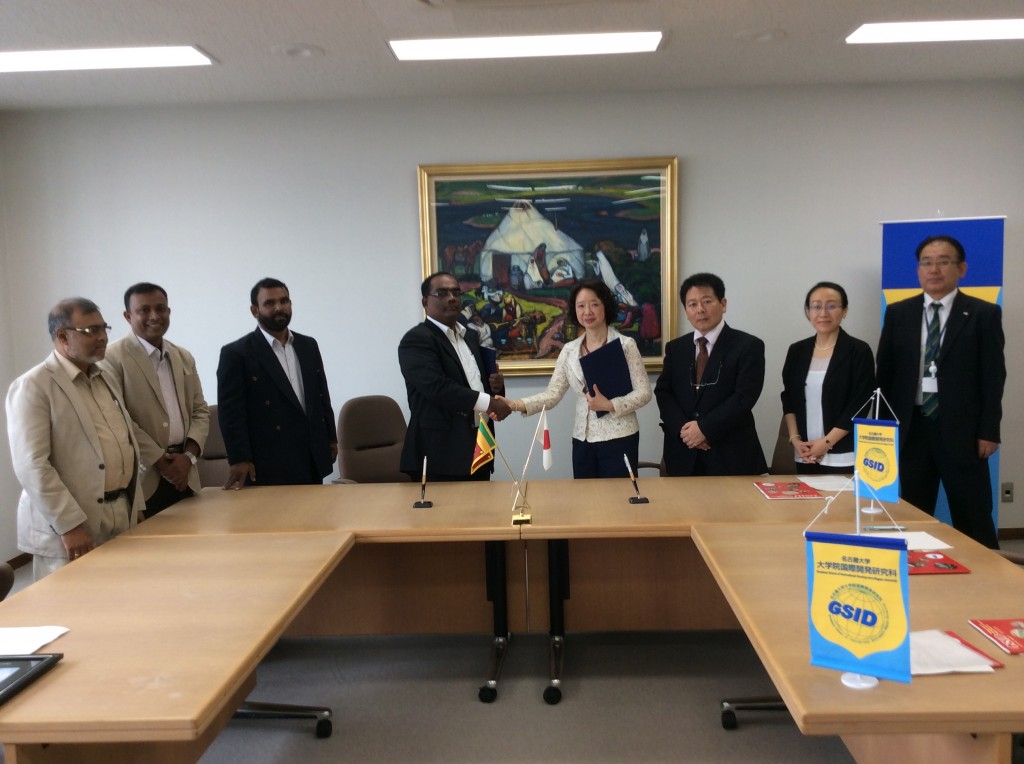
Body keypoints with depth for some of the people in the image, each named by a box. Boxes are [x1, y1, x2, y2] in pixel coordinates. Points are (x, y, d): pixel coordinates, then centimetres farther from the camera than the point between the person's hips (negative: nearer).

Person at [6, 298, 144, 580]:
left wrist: (135, 507, 14)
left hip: (121, 519, 6)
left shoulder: (106, 381, 15)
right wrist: (70, 525, -19)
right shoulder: (33, 386, -9)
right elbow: (32, 465, -16)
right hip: (69, 527, -6)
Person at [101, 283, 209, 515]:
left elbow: (200, 410, 12)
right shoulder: (114, 357, -6)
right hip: (143, 475, -5)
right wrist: (160, 461, -12)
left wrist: (189, 455, -3)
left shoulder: (184, 357, 13)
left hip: (183, 474, 5)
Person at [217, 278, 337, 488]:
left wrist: (331, 438, 15)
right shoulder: (236, 353, -4)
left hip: (313, 461, 5)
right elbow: (230, 411, -9)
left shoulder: (309, 346, 14)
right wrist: (240, 459, -15)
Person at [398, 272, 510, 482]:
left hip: (479, 449, 8)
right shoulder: (416, 340, -8)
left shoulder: (471, 336, 18)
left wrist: (495, 385, 3)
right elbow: (436, 387, -22)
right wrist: (489, 403, -19)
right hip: (440, 454, -7)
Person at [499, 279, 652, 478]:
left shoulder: (625, 345, -4)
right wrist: (516, 404, -14)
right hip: (582, 440, 4)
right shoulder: (569, 351, 6)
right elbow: (552, 394, 0)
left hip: (619, 439, -4)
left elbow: (644, 392, -6)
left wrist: (609, 405, -19)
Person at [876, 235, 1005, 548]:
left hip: (961, 429, -2)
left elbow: (993, 377, -2)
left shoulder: (984, 314, 1)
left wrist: (989, 431, -7)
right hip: (910, 428, 2)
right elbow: (885, 373, 8)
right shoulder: (897, 314, 7)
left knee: (973, 521, 5)